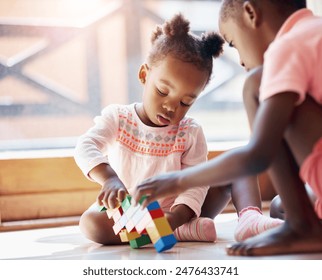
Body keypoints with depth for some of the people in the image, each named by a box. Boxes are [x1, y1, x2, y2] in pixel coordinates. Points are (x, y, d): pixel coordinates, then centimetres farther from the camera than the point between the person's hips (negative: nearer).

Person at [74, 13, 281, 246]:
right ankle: (186, 231, -36)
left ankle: (250, 218, -34)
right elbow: (86, 147, -20)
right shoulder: (116, 117, -4)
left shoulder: (191, 133, -3)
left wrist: (176, 216, -35)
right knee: (91, 223, -36)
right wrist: (109, 178, -43)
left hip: (178, 214, 1)